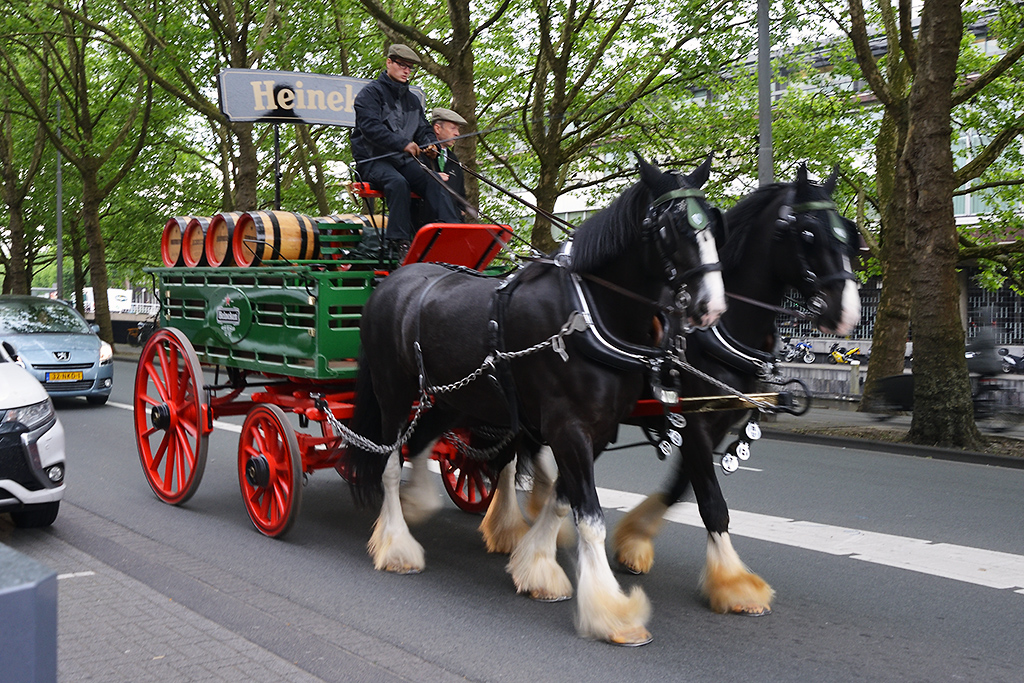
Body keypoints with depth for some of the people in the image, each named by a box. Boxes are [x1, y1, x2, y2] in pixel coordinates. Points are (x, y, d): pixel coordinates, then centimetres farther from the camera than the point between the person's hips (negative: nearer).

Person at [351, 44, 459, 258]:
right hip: (372, 160, -6)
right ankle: (398, 242, -40)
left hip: (403, 160, 6)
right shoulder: (370, 93, -1)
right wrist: (403, 144, -27)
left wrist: (430, 144, -4)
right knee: (398, 182, -36)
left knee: (433, 181, -22)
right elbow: (370, 128, -16)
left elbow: (423, 129, 23)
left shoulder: (412, 100, 22)